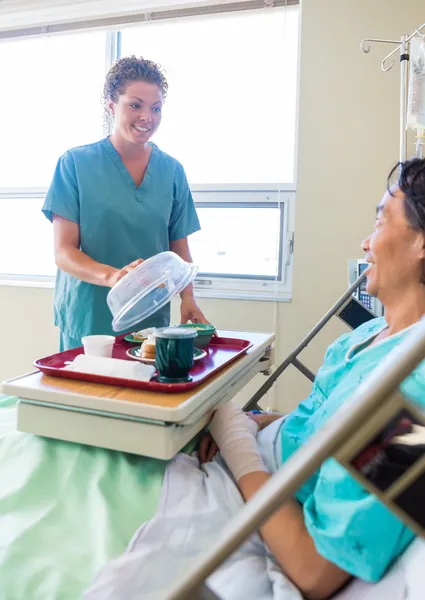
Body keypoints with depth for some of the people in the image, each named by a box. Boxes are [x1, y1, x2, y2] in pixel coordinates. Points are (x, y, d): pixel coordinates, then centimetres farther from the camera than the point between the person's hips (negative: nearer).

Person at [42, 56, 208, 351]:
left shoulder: (172, 171, 4)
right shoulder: (76, 163, -4)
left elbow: (180, 249, 7)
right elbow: (64, 252, -8)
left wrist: (188, 298, -10)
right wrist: (111, 276, -27)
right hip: (88, 321, -2)